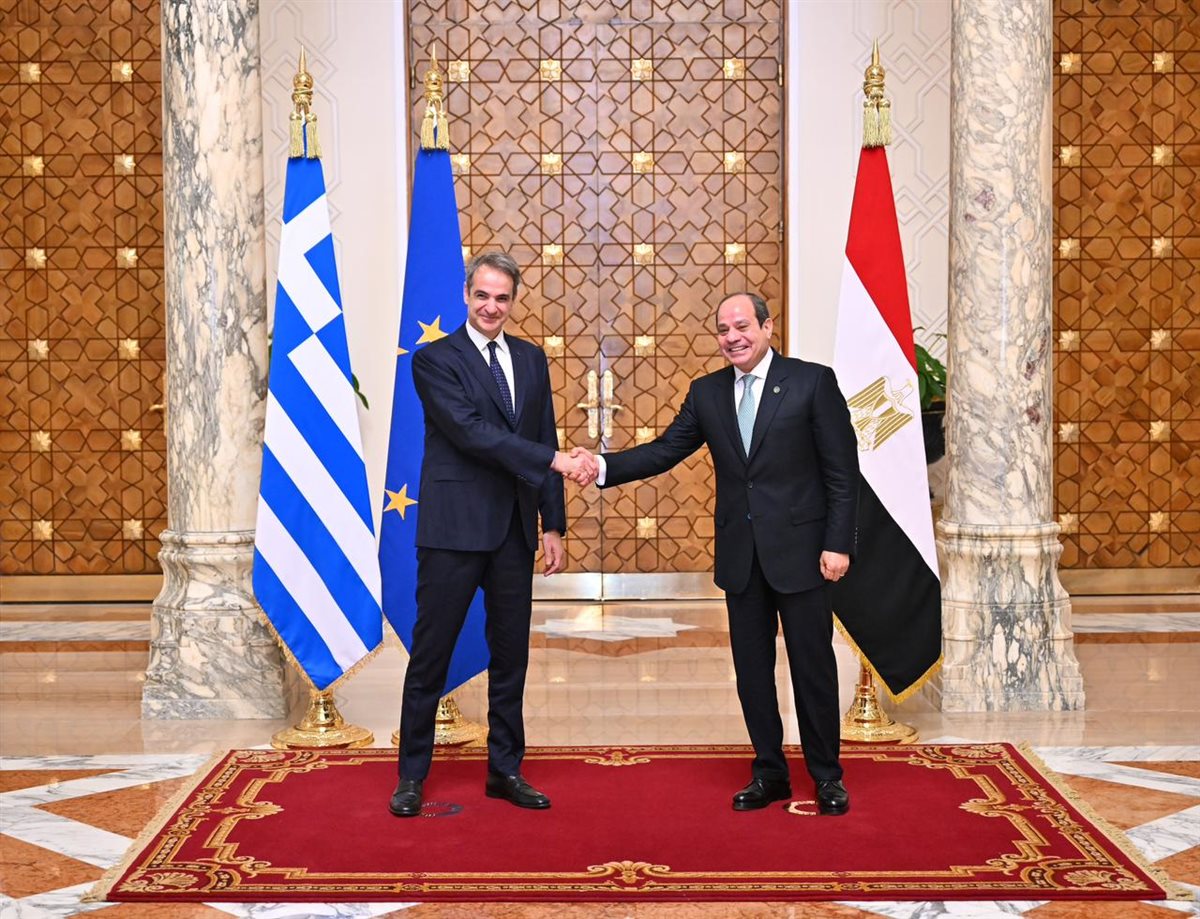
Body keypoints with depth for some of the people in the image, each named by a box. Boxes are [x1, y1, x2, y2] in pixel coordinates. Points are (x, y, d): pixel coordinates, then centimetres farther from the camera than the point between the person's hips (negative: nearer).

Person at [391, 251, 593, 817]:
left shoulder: (531, 359, 12)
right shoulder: (435, 360, -5)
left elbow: (543, 441, 12)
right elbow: (472, 432, -17)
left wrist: (553, 525, 7)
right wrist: (554, 461, -24)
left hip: (515, 531, 5)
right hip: (454, 529, -5)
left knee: (511, 654, 11)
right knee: (430, 654, 3)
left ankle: (505, 770, 23)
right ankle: (412, 775, 15)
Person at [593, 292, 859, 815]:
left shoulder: (812, 381, -6)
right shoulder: (706, 393, 7)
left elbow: (842, 470, -6)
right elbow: (665, 450, 3)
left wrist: (837, 543, -12)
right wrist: (604, 467, -14)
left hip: (799, 549, -4)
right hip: (740, 555, 4)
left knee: (812, 664, 4)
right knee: (751, 668, 10)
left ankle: (826, 776, 20)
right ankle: (769, 772, 23)